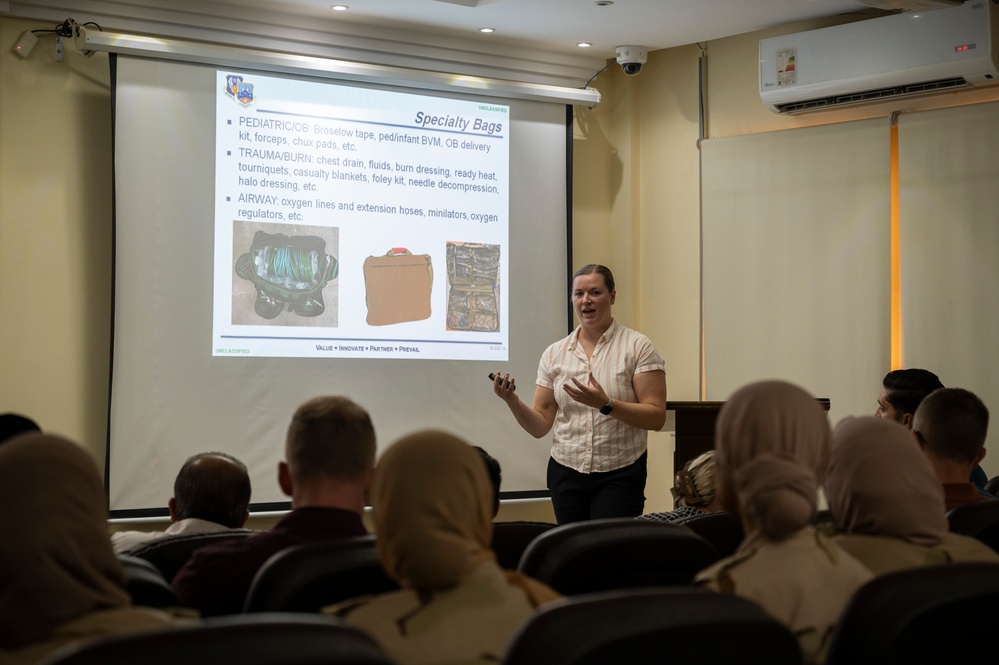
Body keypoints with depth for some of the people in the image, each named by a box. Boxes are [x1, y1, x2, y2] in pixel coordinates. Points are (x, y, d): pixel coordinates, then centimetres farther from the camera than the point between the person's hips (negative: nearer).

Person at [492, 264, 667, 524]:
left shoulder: (638, 347, -3)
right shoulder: (554, 353, 8)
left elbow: (656, 417, -11)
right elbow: (540, 426, 6)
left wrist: (606, 404, -23)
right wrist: (512, 401, -12)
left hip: (619, 475, -3)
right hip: (566, 472, 3)